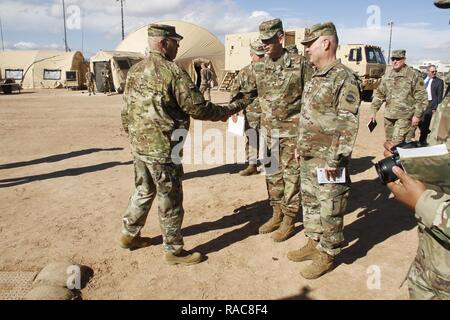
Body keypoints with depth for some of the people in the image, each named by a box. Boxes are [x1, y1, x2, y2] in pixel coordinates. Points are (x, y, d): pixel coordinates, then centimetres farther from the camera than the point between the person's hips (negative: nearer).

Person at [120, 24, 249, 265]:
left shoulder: (134, 71, 9)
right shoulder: (172, 72, -16)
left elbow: (126, 111, 13)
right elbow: (198, 108, -17)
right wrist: (231, 109, -4)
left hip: (138, 145, 8)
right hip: (162, 148, -8)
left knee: (143, 191, 24)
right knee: (170, 200, 5)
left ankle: (129, 235, 36)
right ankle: (174, 251, 18)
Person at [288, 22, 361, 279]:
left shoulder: (344, 79, -15)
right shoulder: (316, 78, 13)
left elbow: (348, 125, -20)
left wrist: (335, 159, -21)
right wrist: (300, 145, 20)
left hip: (327, 161, -9)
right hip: (308, 158, 9)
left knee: (329, 209, 4)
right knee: (310, 202, 19)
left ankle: (327, 256, 20)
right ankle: (313, 244, 35)